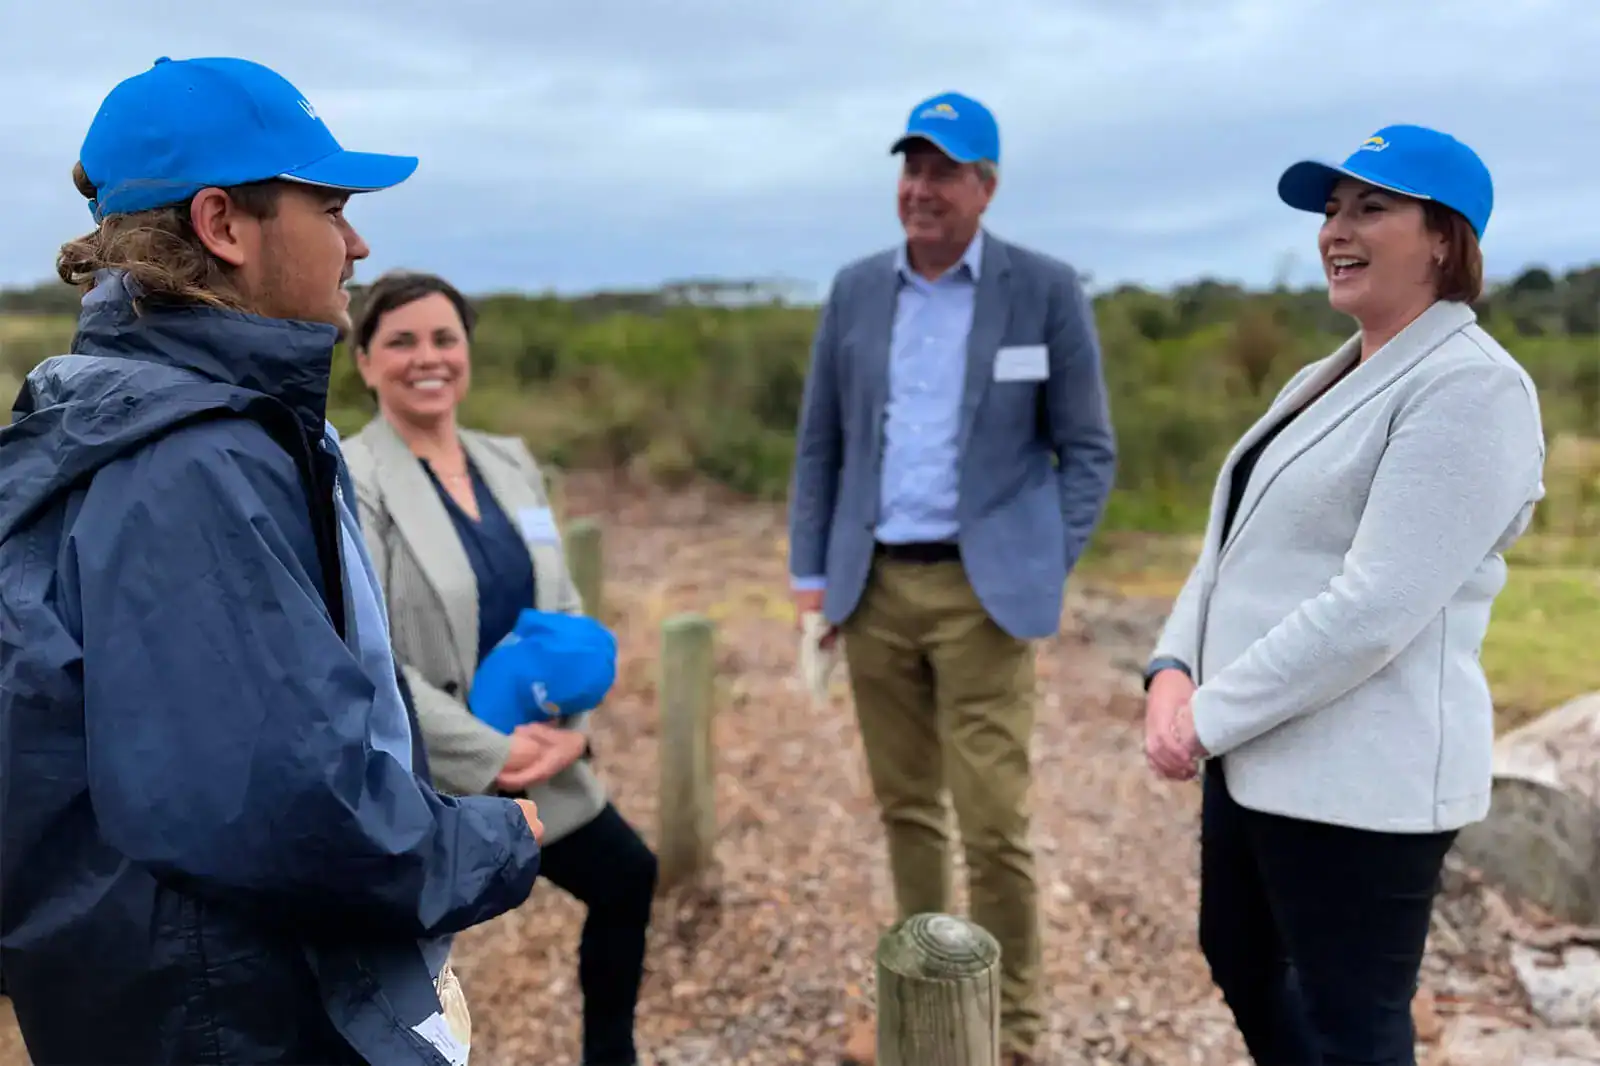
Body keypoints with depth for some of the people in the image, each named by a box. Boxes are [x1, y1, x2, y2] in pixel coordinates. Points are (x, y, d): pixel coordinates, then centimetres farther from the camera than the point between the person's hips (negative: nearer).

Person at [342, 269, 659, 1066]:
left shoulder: (511, 464, 6)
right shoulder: (348, 483, -14)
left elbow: (564, 612, 8)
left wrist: (572, 727, -8)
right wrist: (489, 751, -20)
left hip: (533, 760, 7)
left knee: (627, 878, 17)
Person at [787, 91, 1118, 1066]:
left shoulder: (1046, 289, -3)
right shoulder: (856, 290, 7)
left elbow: (1089, 449, 0)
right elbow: (820, 442, 11)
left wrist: (1047, 572, -7)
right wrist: (811, 572, 6)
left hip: (983, 591, -4)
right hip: (876, 585, 4)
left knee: (993, 822, -3)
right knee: (906, 807, 14)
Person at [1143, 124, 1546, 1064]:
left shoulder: (1472, 386, -16)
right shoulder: (1327, 378, 14)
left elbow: (1374, 608, -24)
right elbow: (1235, 543, 12)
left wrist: (1211, 715, -18)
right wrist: (1175, 670, -4)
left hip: (1360, 778, -9)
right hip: (1261, 751, 9)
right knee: (1240, 960, 23)